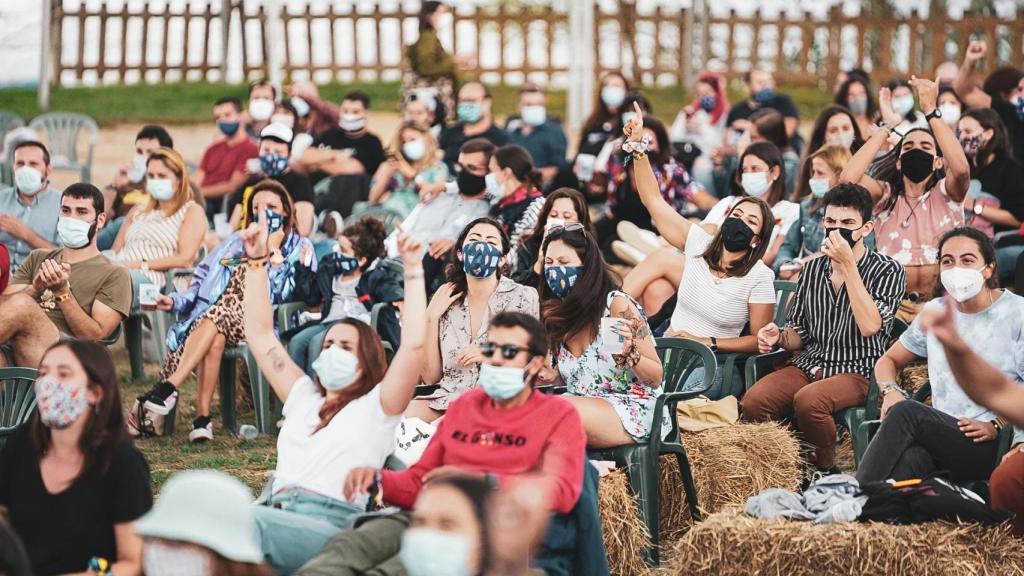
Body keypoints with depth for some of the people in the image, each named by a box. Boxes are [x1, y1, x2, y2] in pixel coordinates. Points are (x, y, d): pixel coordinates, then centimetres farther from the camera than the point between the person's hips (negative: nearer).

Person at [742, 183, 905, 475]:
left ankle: (827, 470, -12)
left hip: (857, 373, -5)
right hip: (808, 365, 5)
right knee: (753, 402, -26)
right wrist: (779, 337, -2)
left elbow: (870, 326, -18)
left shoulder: (888, 271, -1)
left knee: (808, 400, -37)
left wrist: (847, 265, -16)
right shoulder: (812, 269, 15)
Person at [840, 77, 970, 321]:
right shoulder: (886, 195, 11)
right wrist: (887, 126, -3)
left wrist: (931, 111, -14)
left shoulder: (945, 193, 8)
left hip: (941, 304, -1)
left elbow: (961, 169, -16)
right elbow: (848, 179, -9)